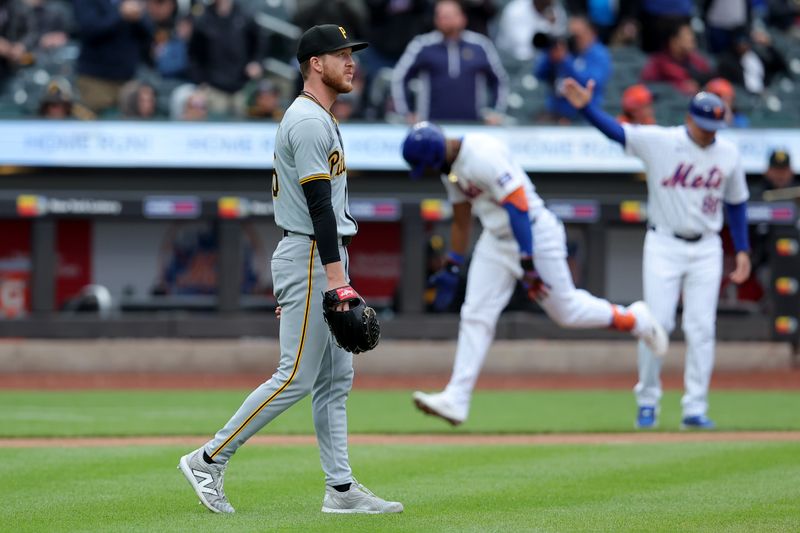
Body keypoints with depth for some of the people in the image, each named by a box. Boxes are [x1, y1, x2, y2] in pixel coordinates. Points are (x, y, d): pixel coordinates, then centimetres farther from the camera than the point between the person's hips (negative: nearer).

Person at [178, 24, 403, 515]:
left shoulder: (320, 120, 19)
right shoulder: (308, 121, -14)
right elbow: (318, 203, -21)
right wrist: (336, 277, -26)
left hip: (325, 259, 11)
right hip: (309, 258, -11)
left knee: (336, 378, 8)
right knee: (297, 378, -10)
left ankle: (341, 488, 8)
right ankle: (209, 460, -4)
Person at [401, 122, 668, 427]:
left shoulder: (484, 156, -26)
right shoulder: (449, 166, 3)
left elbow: (518, 207, -28)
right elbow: (461, 220, 15)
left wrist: (528, 264, -30)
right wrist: (451, 269, 15)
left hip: (534, 235, -8)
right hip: (496, 239, 8)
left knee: (566, 310, 3)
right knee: (475, 315, -2)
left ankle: (634, 320, 27)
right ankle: (456, 400, -6)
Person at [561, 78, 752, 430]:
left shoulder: (728, 154, 2)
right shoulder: (658, 142, -9)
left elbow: (736, 203, 12)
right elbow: (615, 130, -20)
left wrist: (742, 250, 9)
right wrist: (586, 108, -37)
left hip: (706, 248, 3)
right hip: (664, 244, -3)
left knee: (702, 328, -2)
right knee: (657, 323, -7)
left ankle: (695, 408, 3)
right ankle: (647, 402, 7)